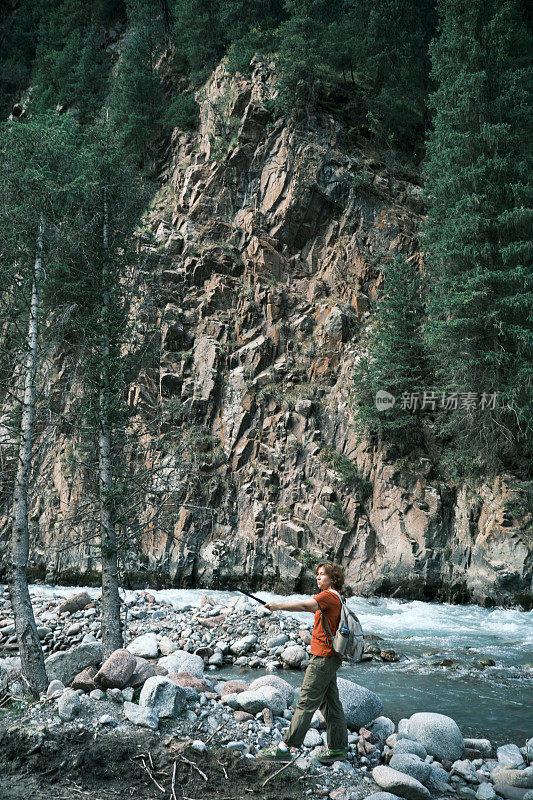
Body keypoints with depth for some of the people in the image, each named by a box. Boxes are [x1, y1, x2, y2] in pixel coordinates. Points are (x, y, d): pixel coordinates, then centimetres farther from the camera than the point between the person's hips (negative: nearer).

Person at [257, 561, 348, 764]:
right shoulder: (335, 597, 16)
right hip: (329, 658, 10)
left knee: (306, 702, -7)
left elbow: (306, 606, -31)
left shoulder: (328, 596, -16)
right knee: (330, 702, 13)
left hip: (323, 657, -10)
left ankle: (284, 748, -5)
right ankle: (338, 749, 19)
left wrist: (280, 606, -34)